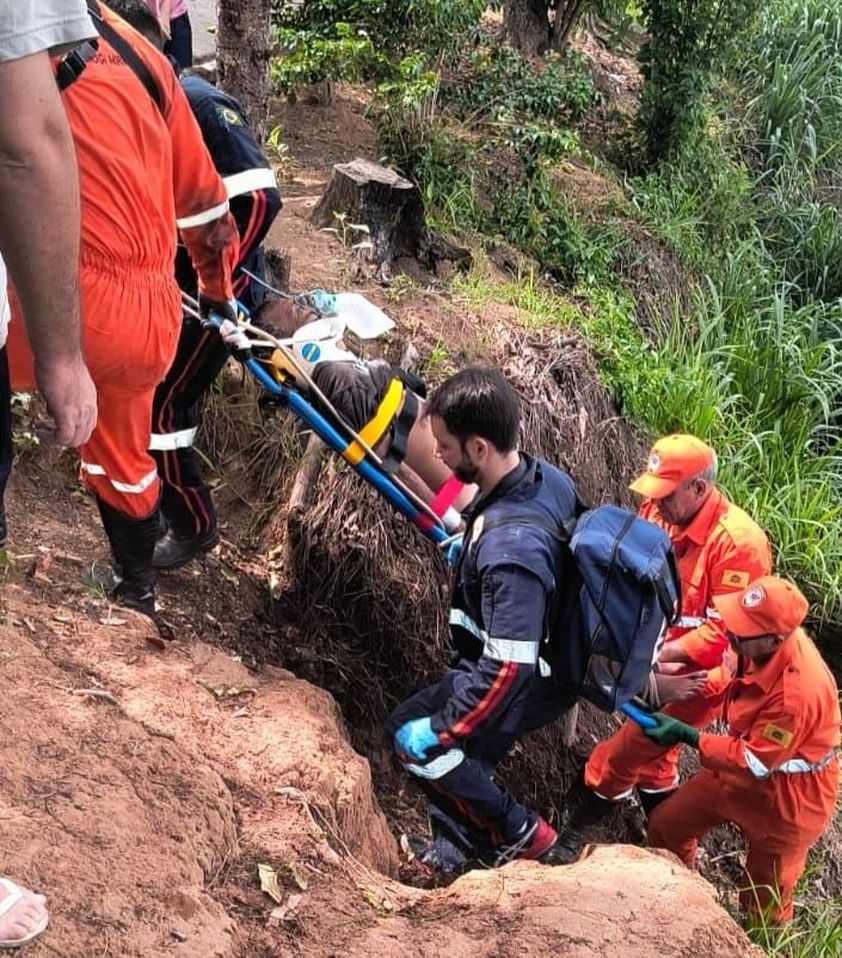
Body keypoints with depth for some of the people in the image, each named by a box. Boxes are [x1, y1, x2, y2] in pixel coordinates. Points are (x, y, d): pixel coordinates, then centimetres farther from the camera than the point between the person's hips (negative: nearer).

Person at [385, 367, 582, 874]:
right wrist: (470, 551, 19)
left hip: (530, 683, -9)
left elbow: (506, 670, -34)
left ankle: (521, 833, 13)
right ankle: (460, 842, 34)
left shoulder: (508, 550, -38)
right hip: (558, 654, 9)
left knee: (414, 735, 2)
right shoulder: (547, 475, -11)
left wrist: (440, 730, -21)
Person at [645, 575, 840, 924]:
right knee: (665, 825, 17)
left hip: (786, 795, -8)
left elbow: (755, 762, -29)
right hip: (744, 762, 8)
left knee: (765, 899, 12)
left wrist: (686, 735, -27)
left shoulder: (798, 693, -40)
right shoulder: (767, 640, -19)